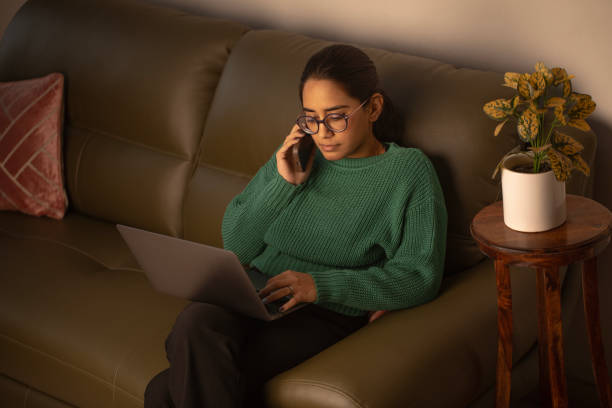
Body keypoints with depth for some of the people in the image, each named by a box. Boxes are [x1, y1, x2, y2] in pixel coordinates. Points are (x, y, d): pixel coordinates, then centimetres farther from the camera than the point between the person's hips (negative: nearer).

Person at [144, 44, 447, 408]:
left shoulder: (408, 171, 1)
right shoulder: (296, 156, 14)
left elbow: (420, 278, -8)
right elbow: (236, 246, 12)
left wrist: (320, 285, -18)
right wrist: (283, 184, -3)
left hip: (325, 316, -5)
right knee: (195, 324, -34)